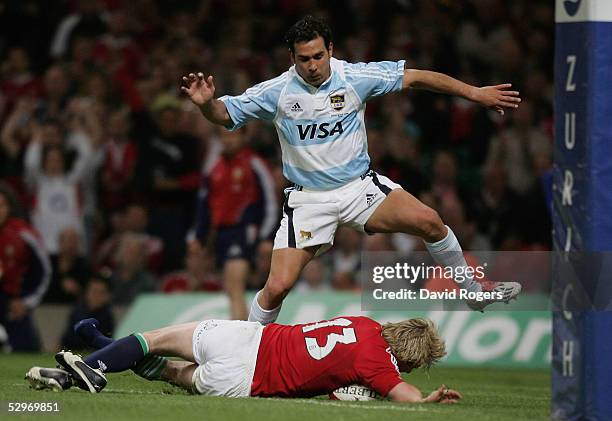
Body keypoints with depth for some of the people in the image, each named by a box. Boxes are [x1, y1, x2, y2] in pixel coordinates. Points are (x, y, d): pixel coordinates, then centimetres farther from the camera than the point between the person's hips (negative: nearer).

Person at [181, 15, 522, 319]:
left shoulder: (356, 77, -8)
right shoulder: (276, 92, -10)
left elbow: (416, 78, -3)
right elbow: (225, 114, -3)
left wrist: (475, 93, -4)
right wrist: (206, 102, -28)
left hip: (360, 186, 1)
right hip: (308, 199, -1)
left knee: (429, 221, -19)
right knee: (277, 287, -13)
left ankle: (476, 293, 3)